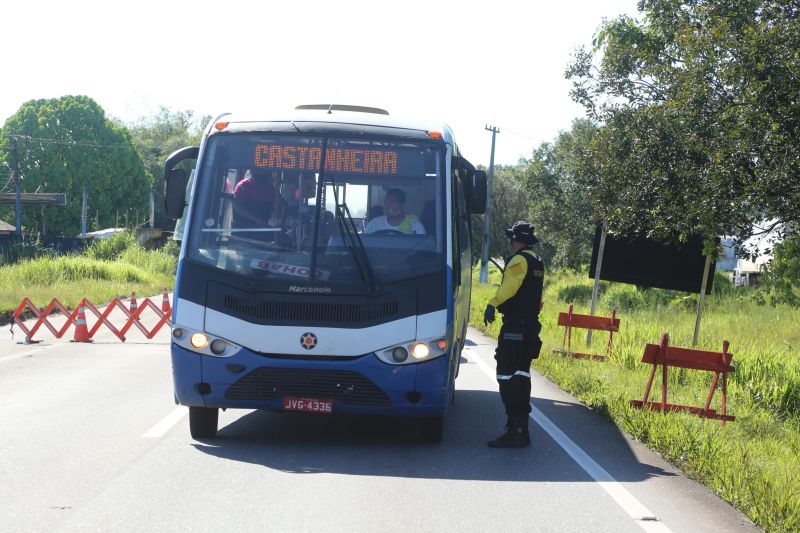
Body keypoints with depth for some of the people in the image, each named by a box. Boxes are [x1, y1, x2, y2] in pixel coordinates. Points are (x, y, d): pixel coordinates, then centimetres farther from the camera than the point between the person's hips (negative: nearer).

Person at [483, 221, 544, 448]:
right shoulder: (538, 263, 18)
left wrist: (493, 304, -41)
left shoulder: (519, 260, -11)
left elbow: (510, 284, -30)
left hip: (514, 326, -10)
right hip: (531, 324, 10)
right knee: (521, 374, 13)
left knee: (507, 375, -10)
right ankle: (522, 430, 16)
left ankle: (515, 431, -16)